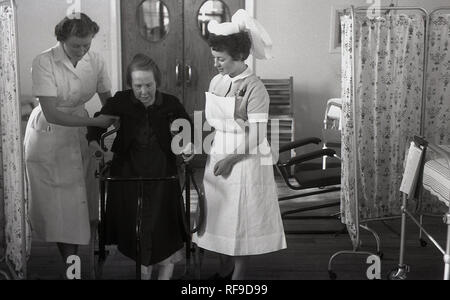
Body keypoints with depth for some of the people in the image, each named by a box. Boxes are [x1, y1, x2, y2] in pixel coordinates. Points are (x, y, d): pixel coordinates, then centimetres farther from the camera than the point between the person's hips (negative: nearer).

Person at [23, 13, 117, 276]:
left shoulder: (95, 62, -7)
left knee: (80, 201, 7)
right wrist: (95, 122, -30)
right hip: (49, 136, -4)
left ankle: (73, 258, 22)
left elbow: (108, 101, 4)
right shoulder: (44, 63, -20)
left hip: (79, 132, 4)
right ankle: (70, 265, 9)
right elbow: (51, 114, -25)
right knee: (59, 205, 0)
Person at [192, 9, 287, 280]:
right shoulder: (217, 82, 5)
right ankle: (225, 269, 29)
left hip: (245, 161, -6)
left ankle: (239, 274, 18)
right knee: (220, 215, 13)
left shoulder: (254, 88, -15)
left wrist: (231, 159, -17)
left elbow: (256, 137, -17)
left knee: (242, 218, 4)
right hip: (219, 157, 6)